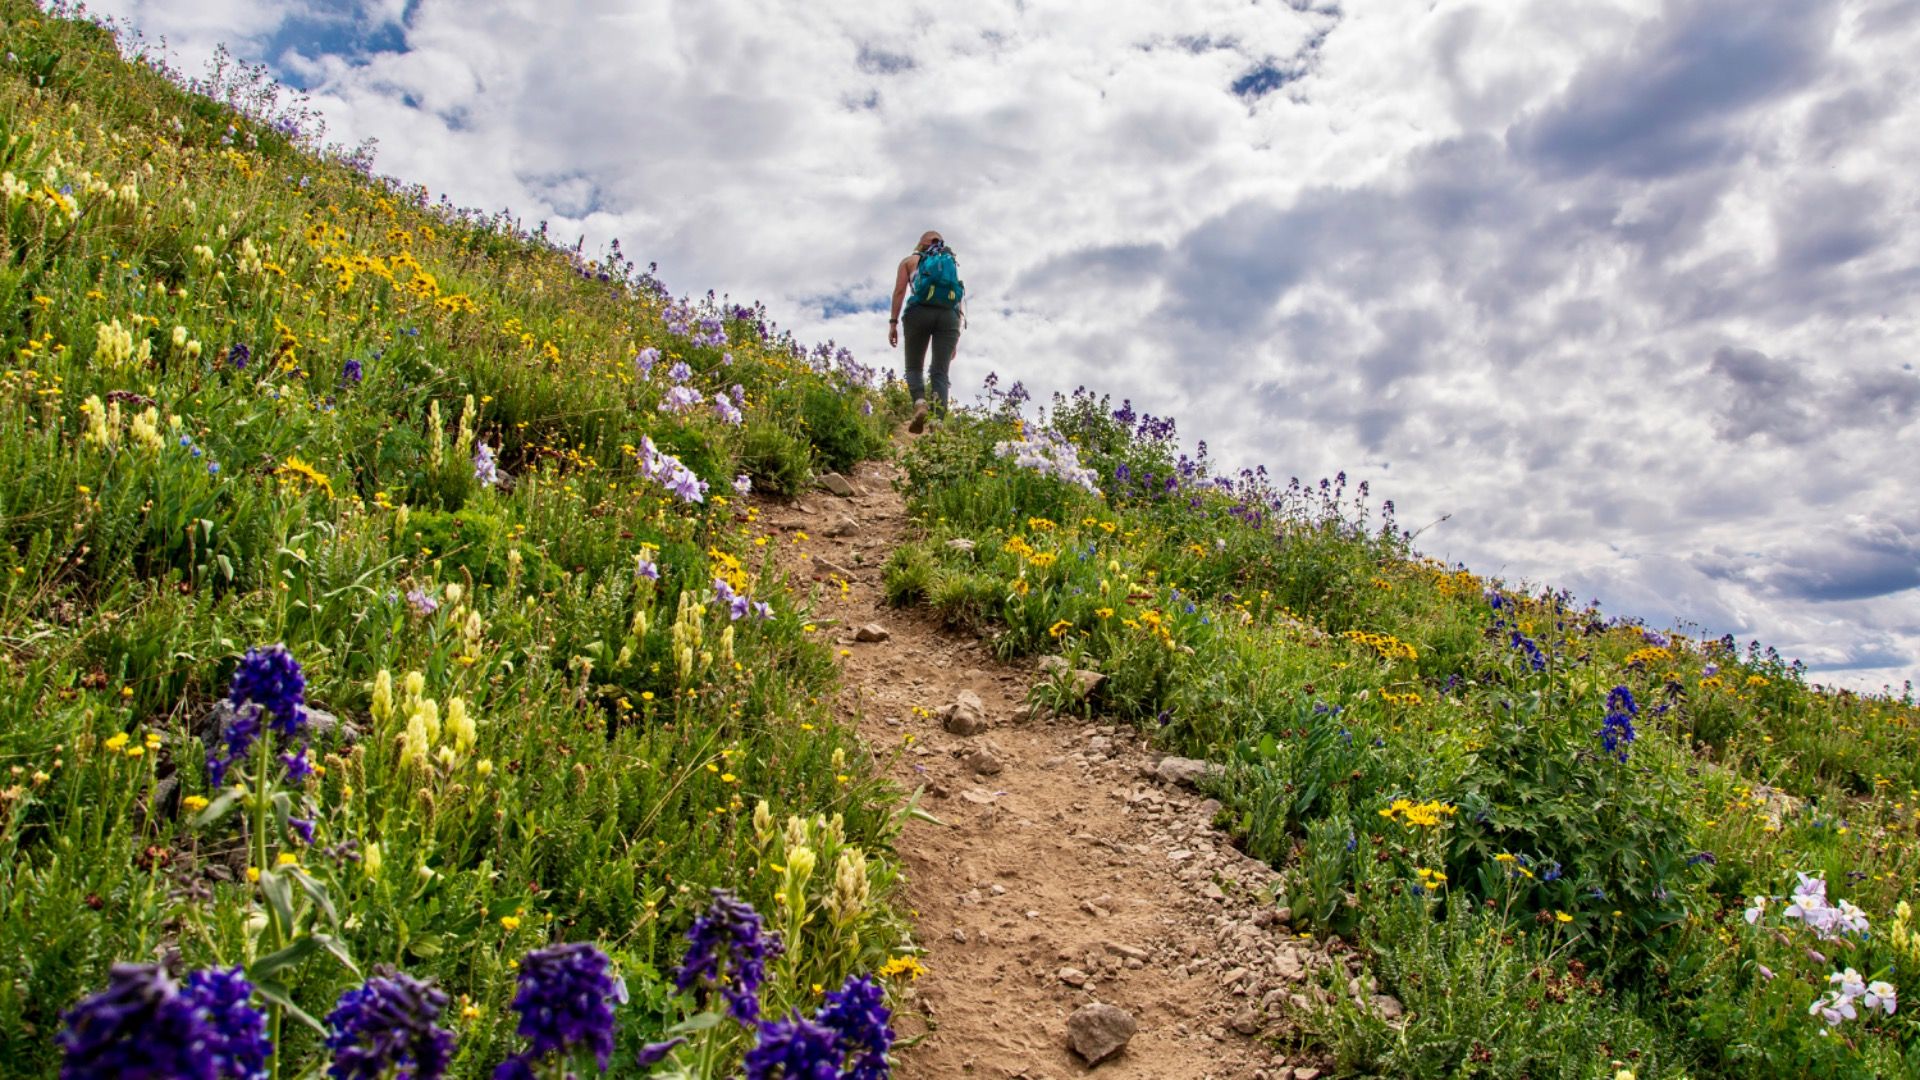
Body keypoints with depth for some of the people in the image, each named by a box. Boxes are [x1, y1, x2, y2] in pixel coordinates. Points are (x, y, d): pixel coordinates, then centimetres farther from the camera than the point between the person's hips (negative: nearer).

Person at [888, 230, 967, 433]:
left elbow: (900, 290, 7)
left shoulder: (910, 261, 21)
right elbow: (962, 299, 19)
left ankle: (920, 403, -21)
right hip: (949, 315, 2)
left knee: (914, 367, 9)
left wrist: (893, 322, 4)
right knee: (940, 373, -1)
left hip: (920, 312, -2)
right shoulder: (953, 263, 28)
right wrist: (957, 333, 18)